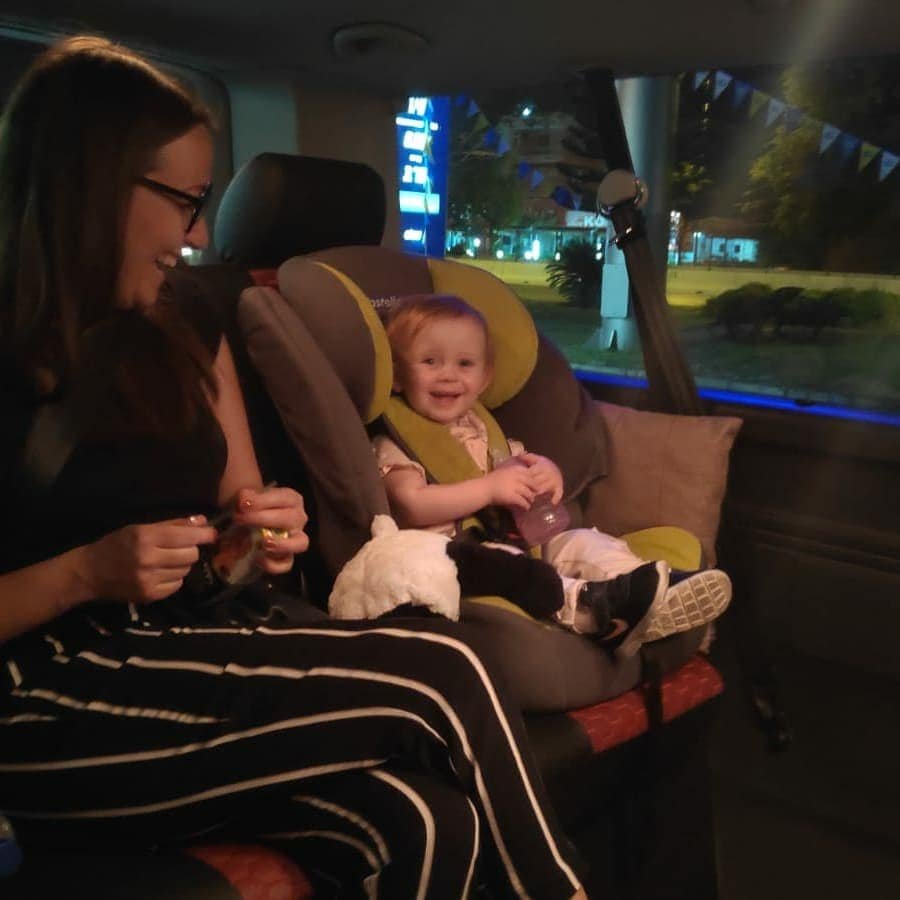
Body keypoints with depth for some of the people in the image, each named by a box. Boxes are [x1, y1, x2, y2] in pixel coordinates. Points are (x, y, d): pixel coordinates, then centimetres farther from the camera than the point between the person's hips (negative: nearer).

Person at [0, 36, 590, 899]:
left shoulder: (187, 330, 8)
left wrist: (265, 528, -5)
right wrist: (84, 574, -22)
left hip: (196, 643, 5)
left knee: (424, 824, -26)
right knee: (441, 677, -22)